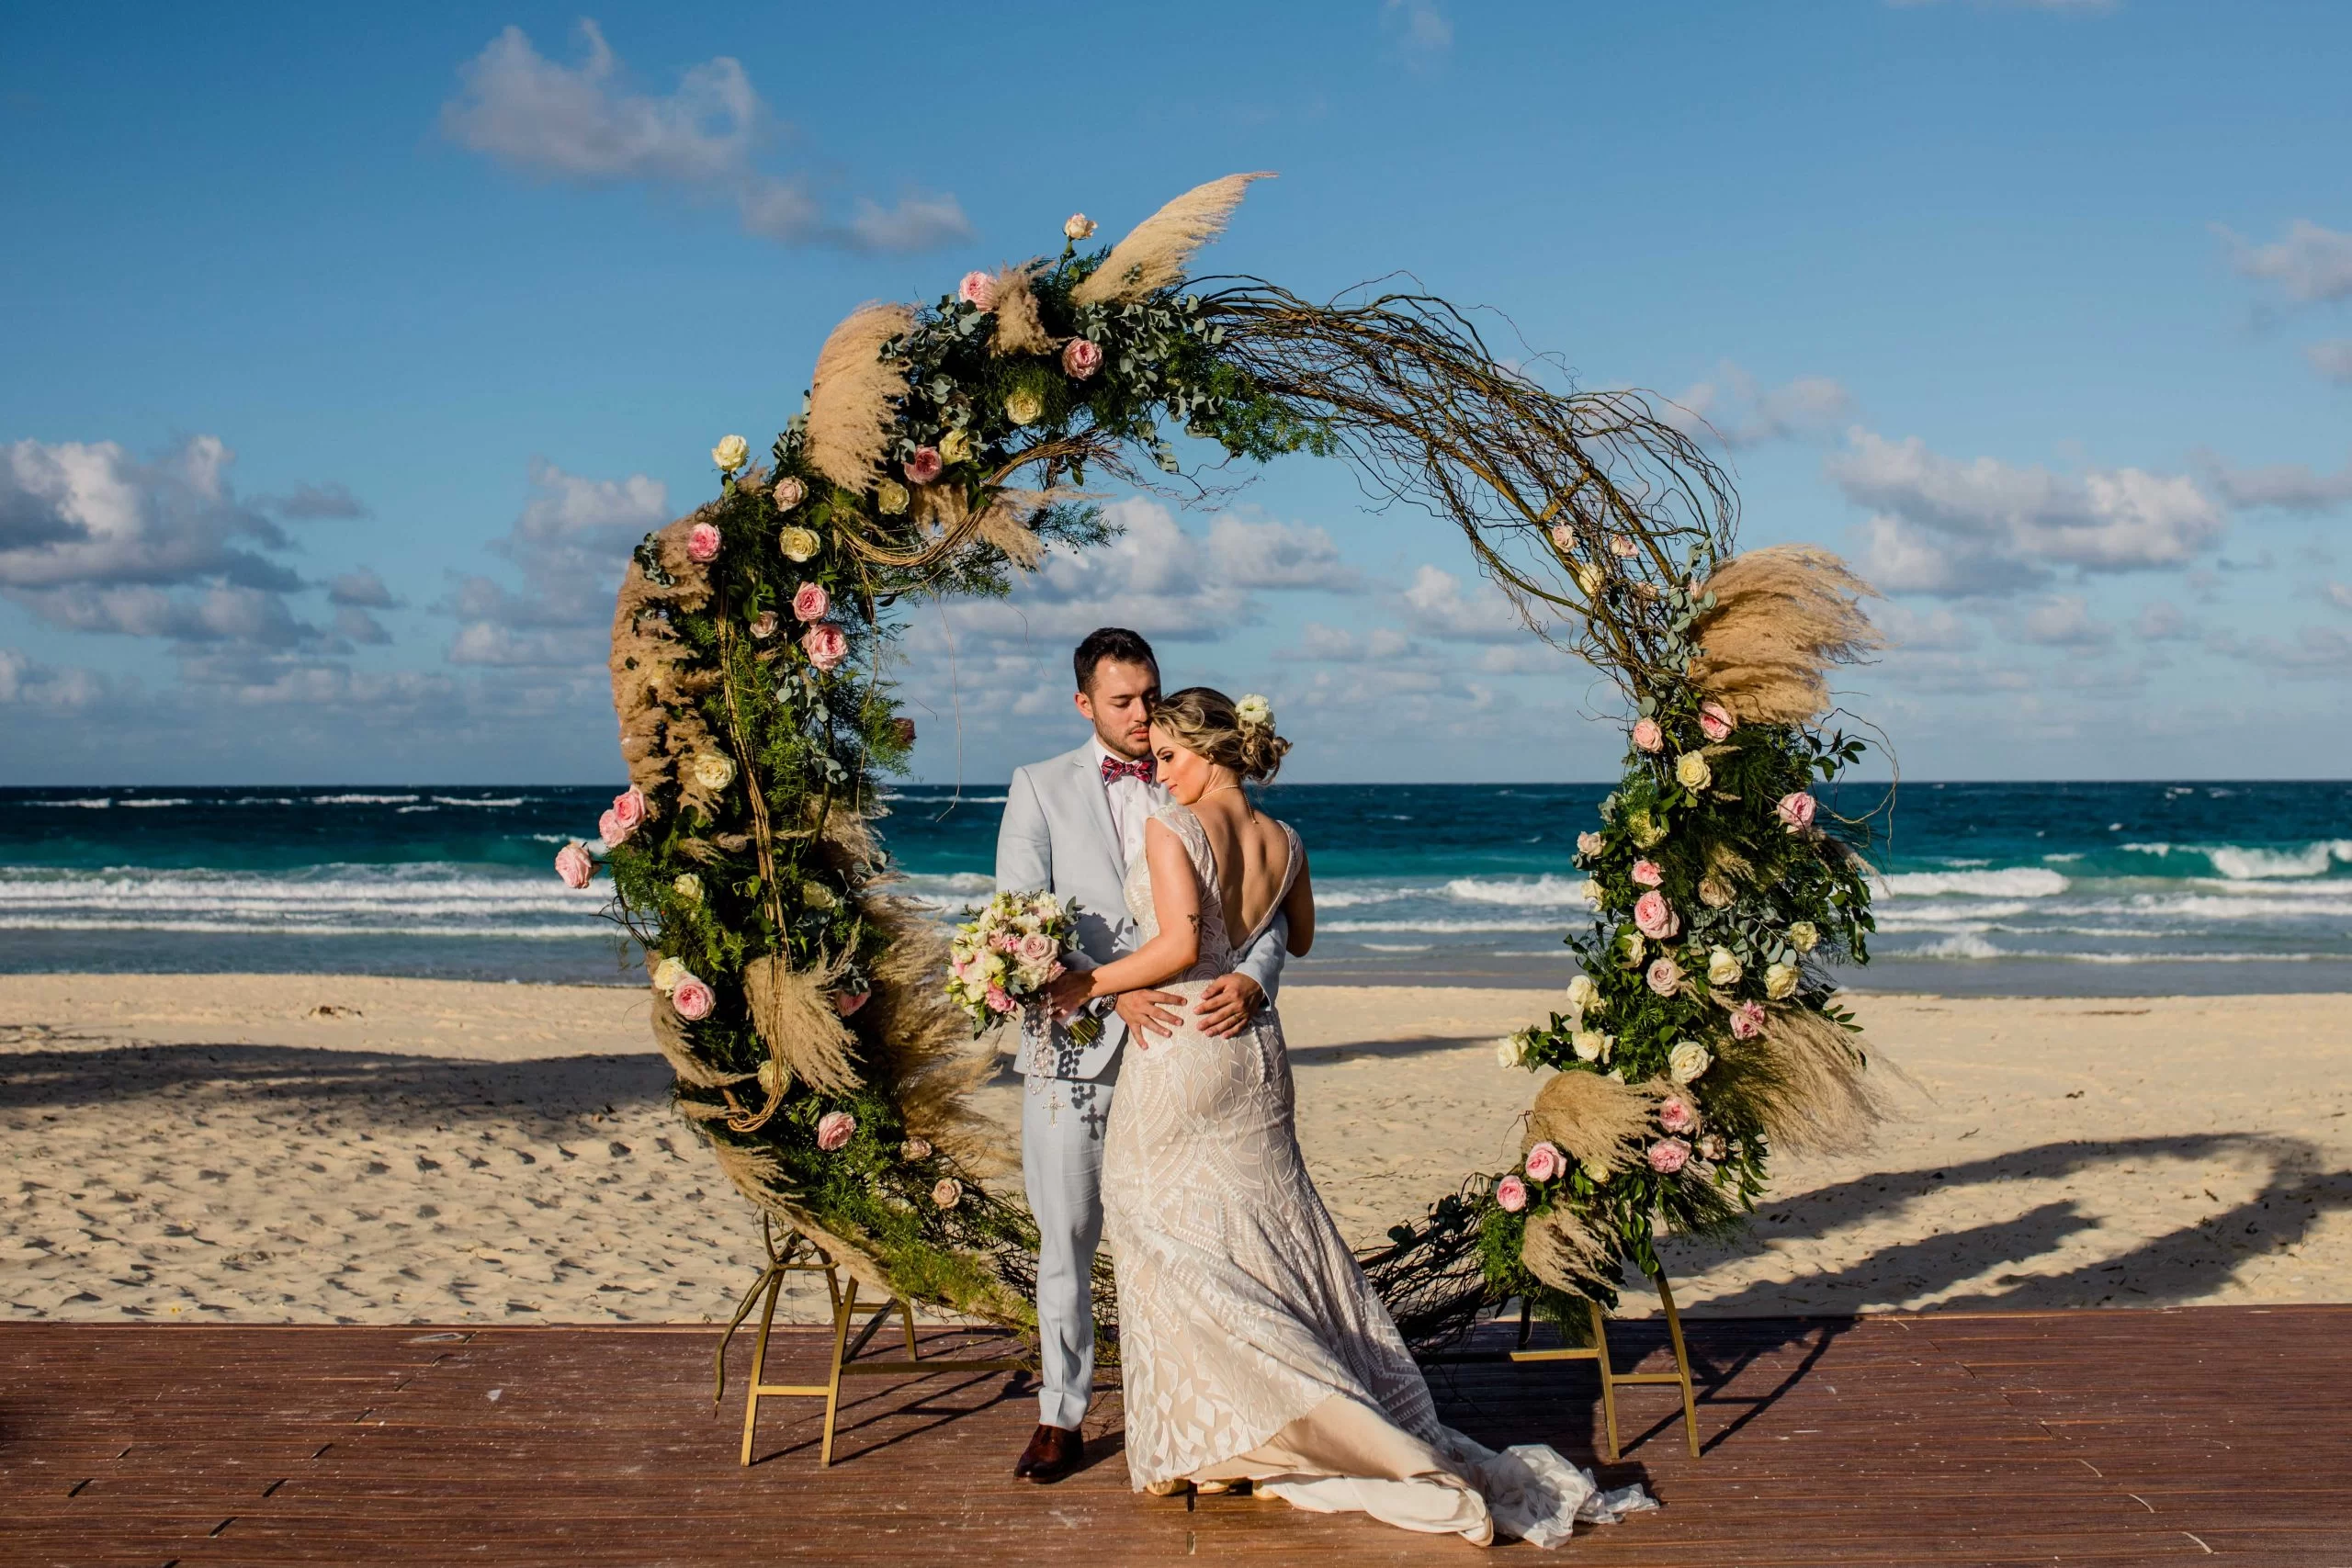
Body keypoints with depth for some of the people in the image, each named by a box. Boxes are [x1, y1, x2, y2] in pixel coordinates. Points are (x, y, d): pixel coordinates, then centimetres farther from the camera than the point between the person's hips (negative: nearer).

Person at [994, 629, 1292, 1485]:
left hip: (1182, 1040, 1)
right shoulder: (1041, 788, 8)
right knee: (1067, 1238, 5)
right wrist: (1112, 991, -16)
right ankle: (1061, 1417, 16)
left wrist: (1253, 977, -17)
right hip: (1076, 1044, -1)